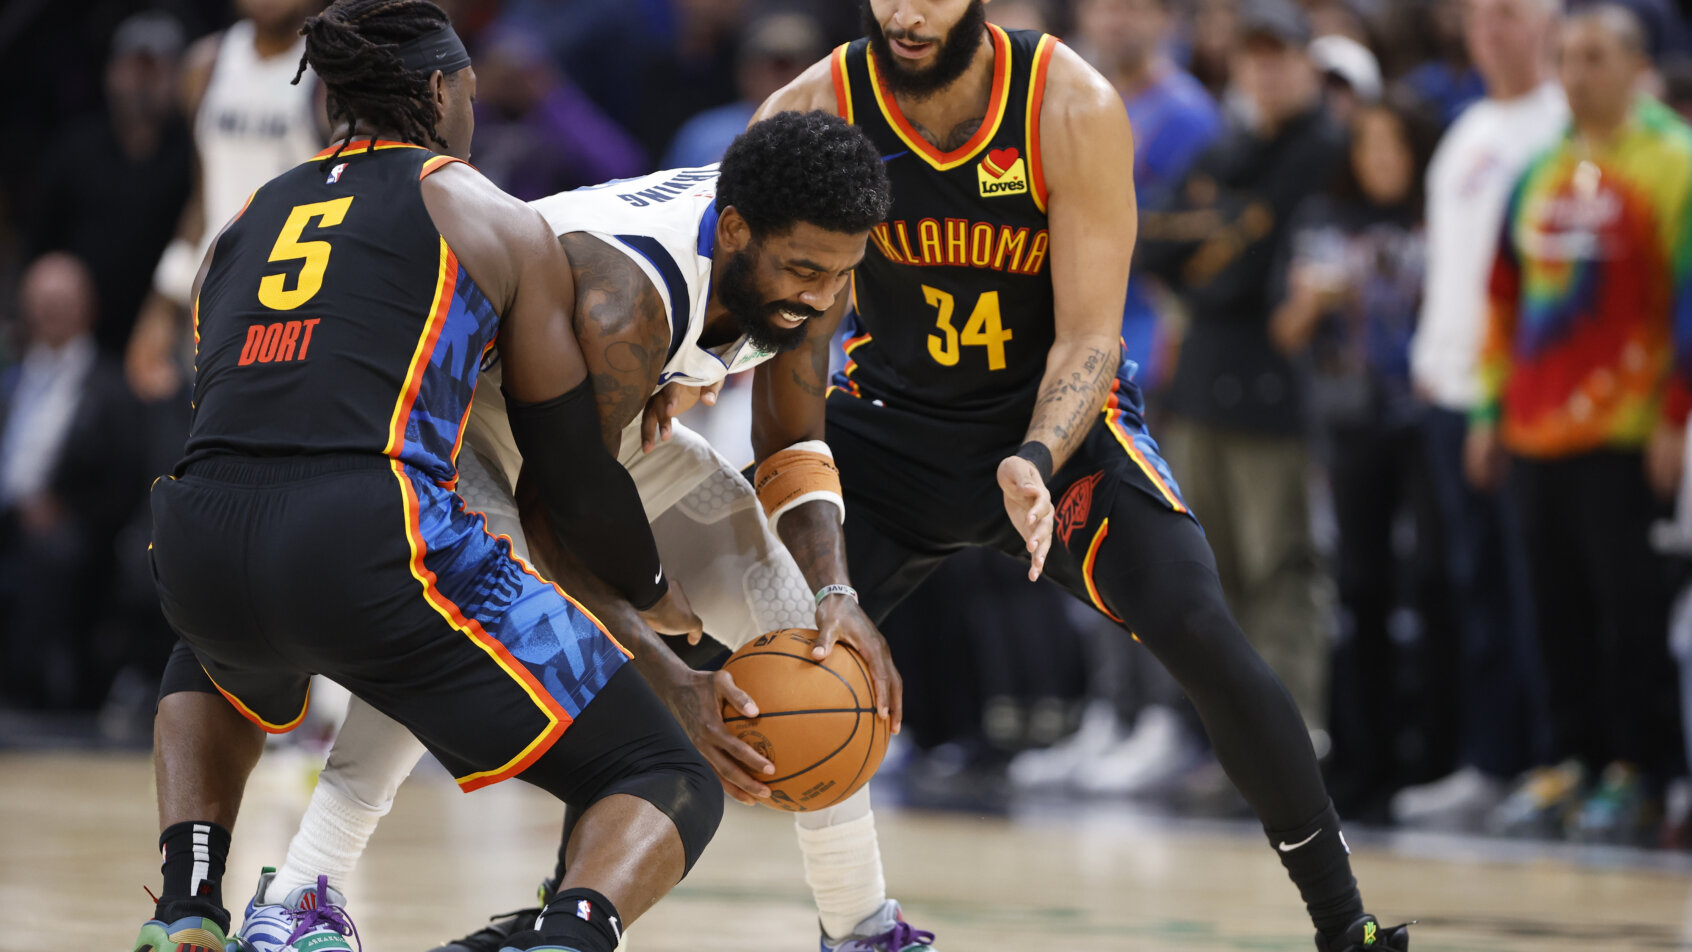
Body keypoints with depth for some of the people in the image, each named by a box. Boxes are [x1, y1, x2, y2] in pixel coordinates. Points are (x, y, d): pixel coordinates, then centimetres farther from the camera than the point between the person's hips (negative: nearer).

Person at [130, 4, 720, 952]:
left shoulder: (244, 224, 27)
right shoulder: (499, 223, 14)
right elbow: (574, 472, 14)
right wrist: (654, 594, 32)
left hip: (198, 549, 5)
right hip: (369, 542, -5)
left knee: (217, 665, 45)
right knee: (674, 786, 5)